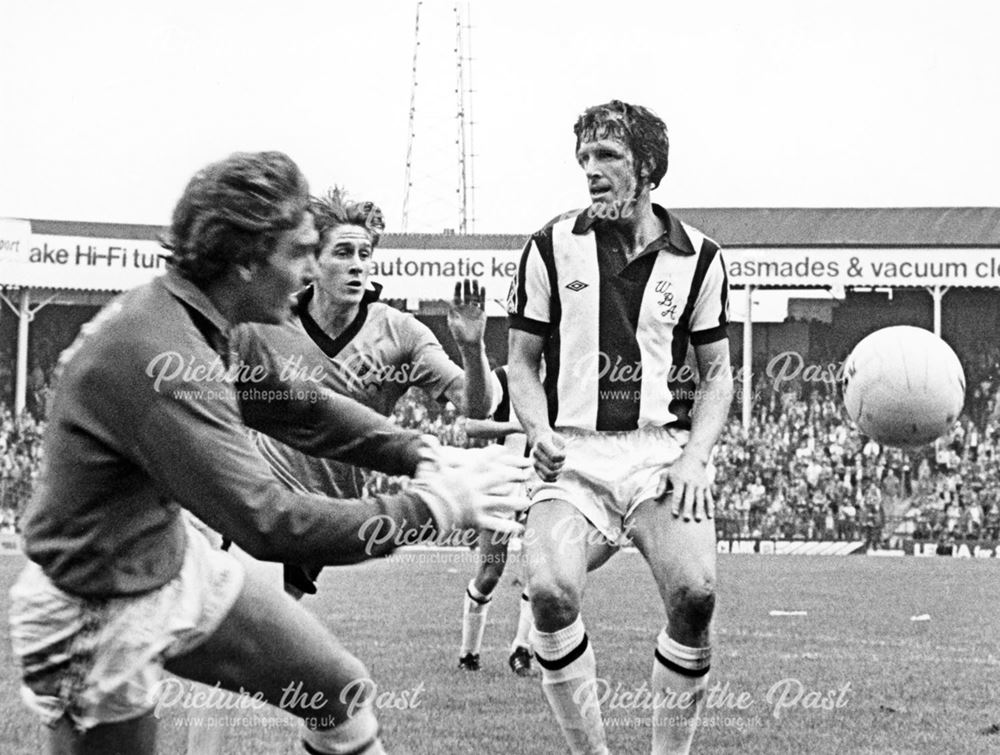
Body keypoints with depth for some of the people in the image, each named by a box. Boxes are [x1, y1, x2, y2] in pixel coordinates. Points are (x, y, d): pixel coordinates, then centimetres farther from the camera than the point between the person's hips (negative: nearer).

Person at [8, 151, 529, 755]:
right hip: (98, 616, -9)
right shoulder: (155, 355, -34)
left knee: (339, 687, 11)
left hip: (178, 562, 10)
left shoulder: (194, 322, -2)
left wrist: (420, 455, -4)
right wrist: (432, 508, -28)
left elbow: (298, 405, 10)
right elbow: (268, 523, -36)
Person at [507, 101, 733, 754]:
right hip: (574, 453, 0)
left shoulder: (697, 256, 7)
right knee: (551, 591, -26)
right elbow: (523, 362, 12)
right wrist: (541, 431, -7)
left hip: (665, 449, 0)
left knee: (695, 593, -23)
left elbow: (717, 372, 12)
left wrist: (694, 455, -3)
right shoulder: (551, 248, 6)